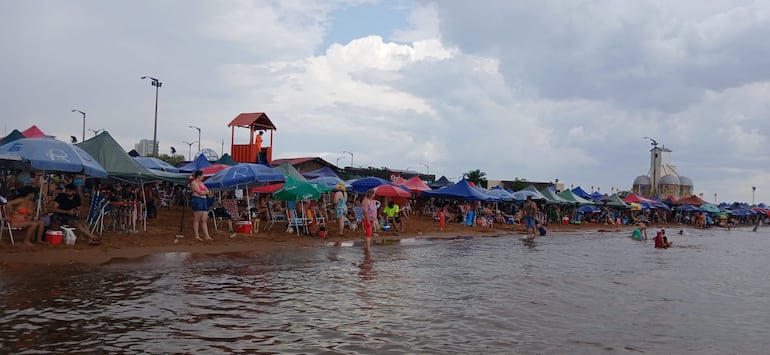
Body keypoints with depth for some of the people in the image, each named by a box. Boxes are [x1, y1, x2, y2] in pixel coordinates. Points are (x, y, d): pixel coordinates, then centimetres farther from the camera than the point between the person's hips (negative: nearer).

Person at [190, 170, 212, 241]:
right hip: (197, 200, -8)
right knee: (196, 219, -4)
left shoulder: (201, 183, 22)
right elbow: (200, 193, -11)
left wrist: (203, 192, -5)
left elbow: (207, 192, 13)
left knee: (204, 220, 3)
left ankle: (207, 236, -1)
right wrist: (205, 191, 7)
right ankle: (196, 236, -1)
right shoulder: (193, 183, -5)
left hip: (204, 201, 8)